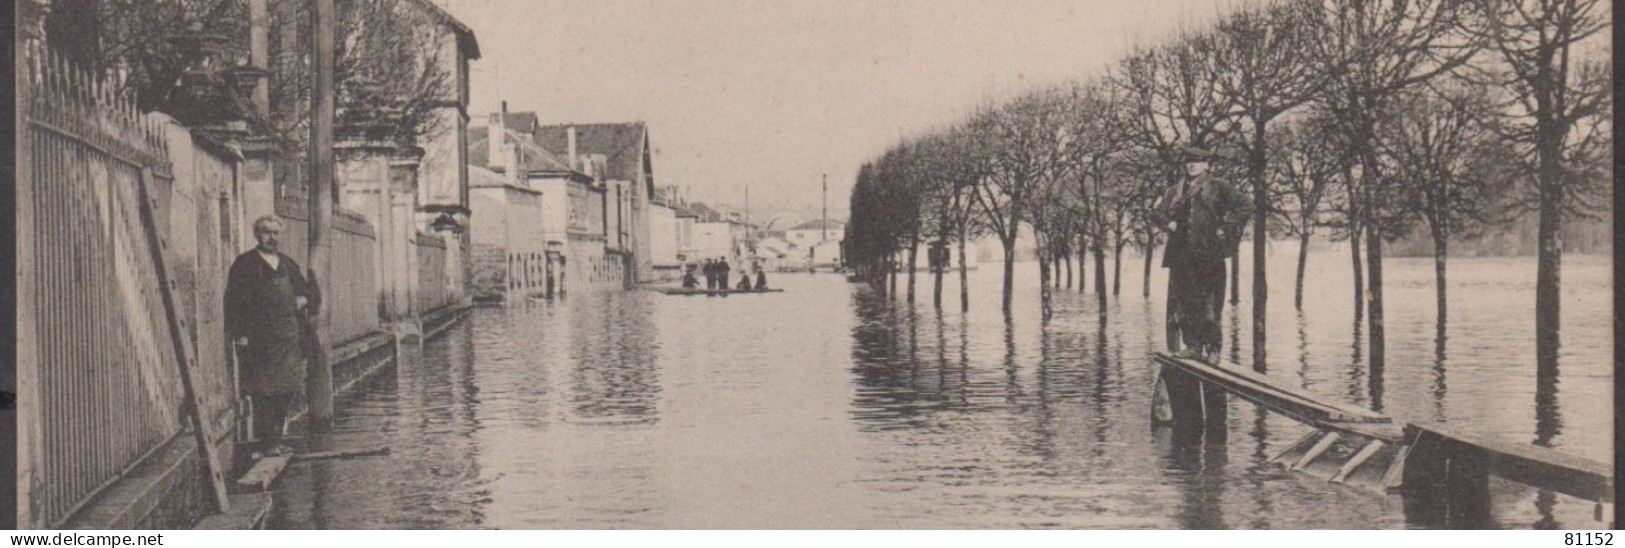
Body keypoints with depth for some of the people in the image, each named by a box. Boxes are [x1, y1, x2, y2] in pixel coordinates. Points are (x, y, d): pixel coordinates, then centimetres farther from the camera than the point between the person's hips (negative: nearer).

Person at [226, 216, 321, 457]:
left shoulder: (288, 264, 16)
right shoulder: (245, 264, -2)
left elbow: (307, 291, 25)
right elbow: (234, 300, -7)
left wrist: (305, 299, 1)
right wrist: (240, 334, -14)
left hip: (289, 339, 6)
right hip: (259, 340, -6)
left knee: (288, 391, 8)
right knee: (263, 392, -7)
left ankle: (276, 438, 19)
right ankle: (267, 442, -3)